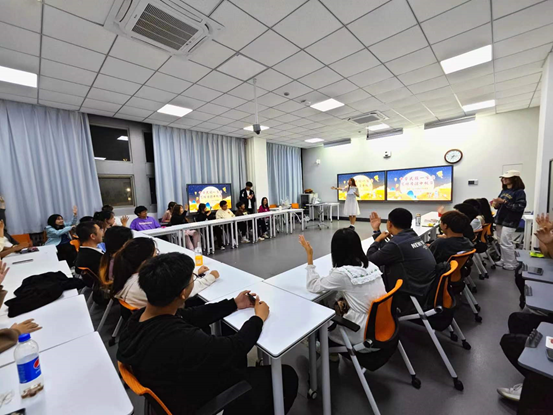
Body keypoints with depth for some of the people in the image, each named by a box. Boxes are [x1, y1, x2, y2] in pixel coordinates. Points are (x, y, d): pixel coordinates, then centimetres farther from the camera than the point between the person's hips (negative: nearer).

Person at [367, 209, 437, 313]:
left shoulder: (397, 244, -25)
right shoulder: (412, 236, 2)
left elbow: (370, 260, -12)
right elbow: (387, 251, 14)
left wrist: (377, 240, 2)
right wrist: (376, 230, 19)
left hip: (412, 300, -8)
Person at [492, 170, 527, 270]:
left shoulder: (519, 192, -8)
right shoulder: (504, 191, 11)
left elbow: (520, 207, -18)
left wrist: (504, 202, -22)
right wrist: (496, 205, -1)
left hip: (509, 222, -7)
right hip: (500, 220, 7)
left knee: (506, 243, -5)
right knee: (502, 243, 13)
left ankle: (511, 264, 8)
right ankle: (504, 261, 23)